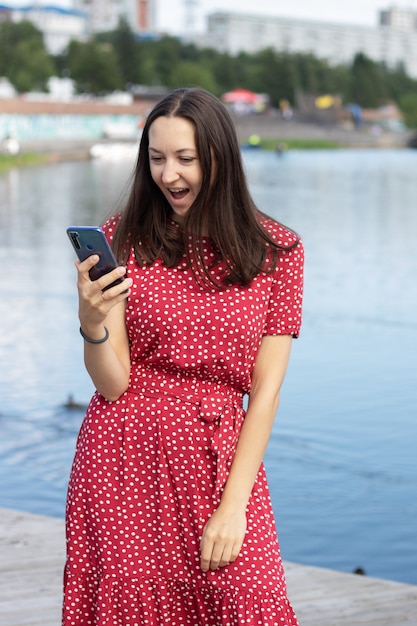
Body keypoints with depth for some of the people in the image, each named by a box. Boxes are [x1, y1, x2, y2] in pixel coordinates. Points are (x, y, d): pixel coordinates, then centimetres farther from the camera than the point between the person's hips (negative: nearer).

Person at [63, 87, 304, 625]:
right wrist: (92, 323, -25)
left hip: (223, 459, 0)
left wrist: (234, 505, -9)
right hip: (125, 457, 0)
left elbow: (266, 387, -3)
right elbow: (112, 385, -4)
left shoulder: (276, 251, 0)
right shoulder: (122, 238, -1)